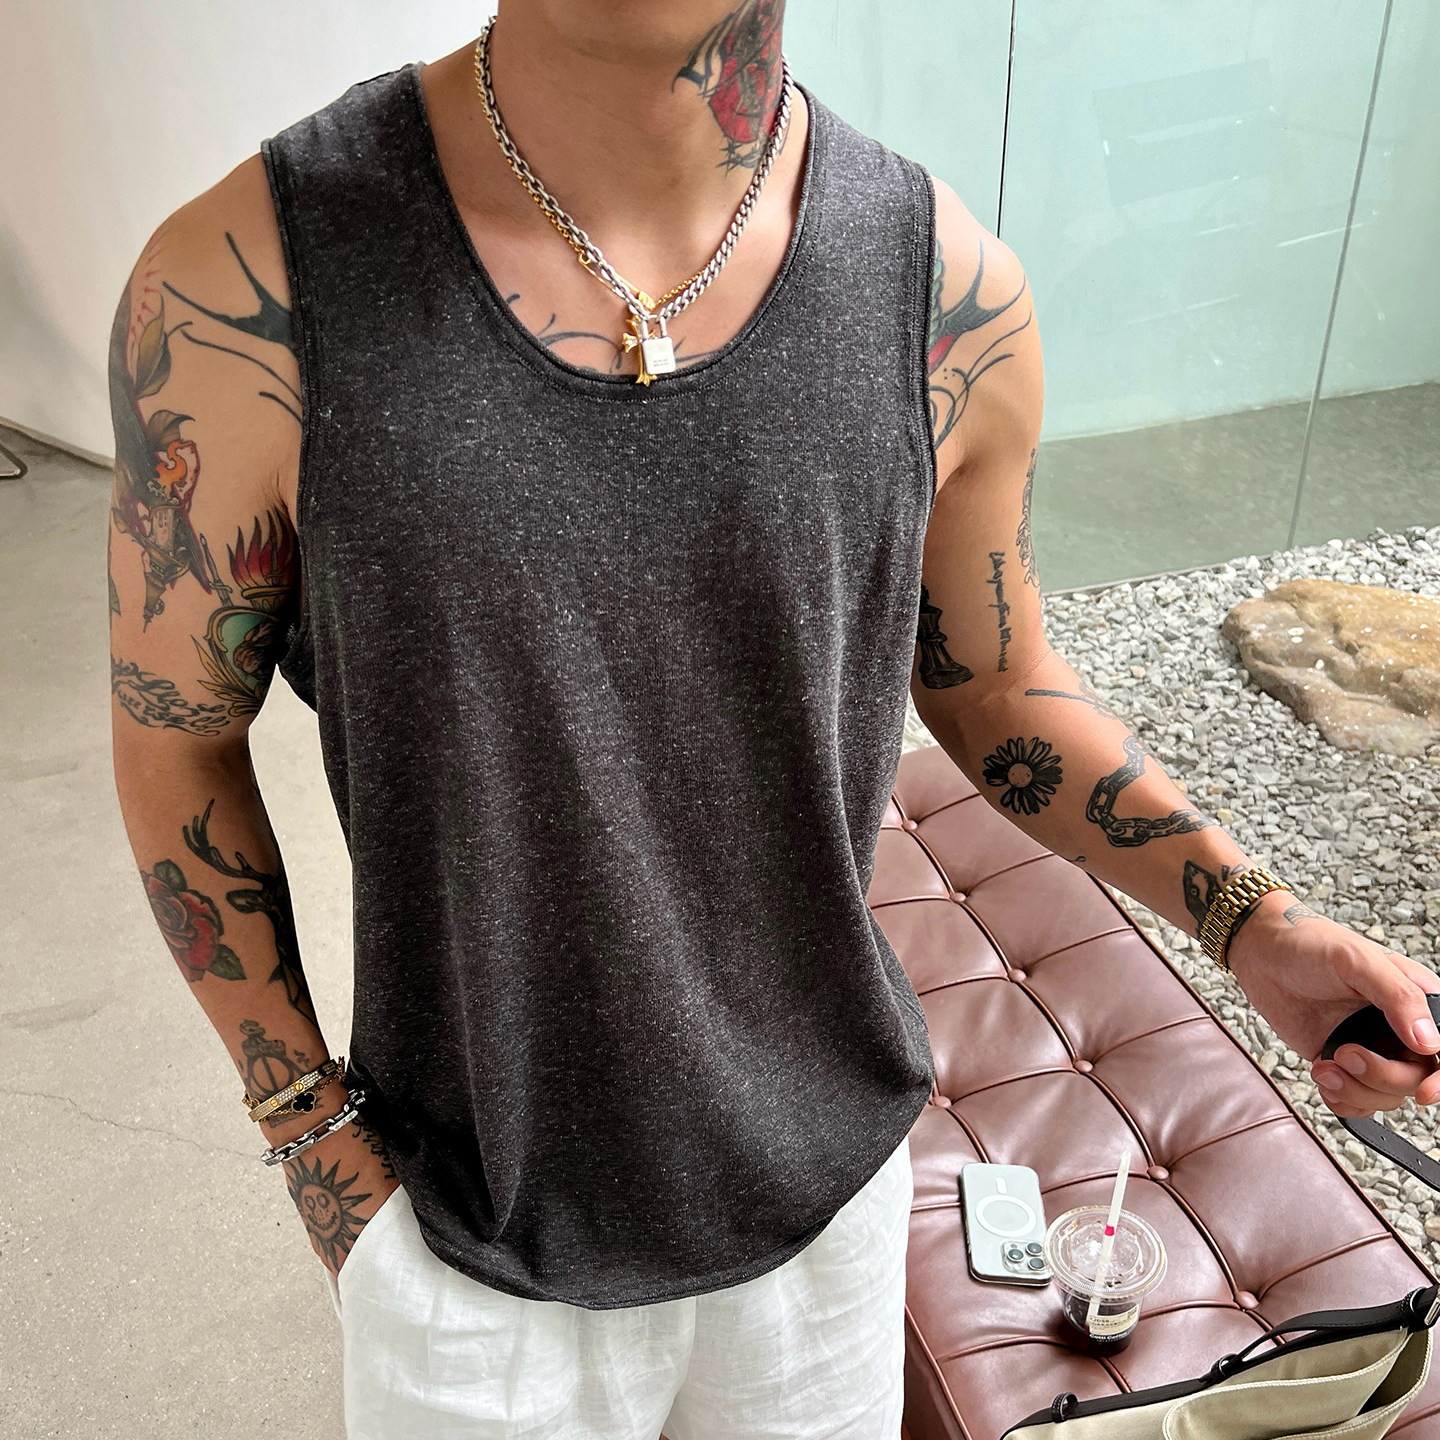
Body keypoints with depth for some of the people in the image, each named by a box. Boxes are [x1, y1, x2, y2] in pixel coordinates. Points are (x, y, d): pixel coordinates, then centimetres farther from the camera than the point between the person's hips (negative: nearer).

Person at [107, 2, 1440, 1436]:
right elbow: (173, 732, -8)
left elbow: (991, 682, 0)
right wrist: (312, 1131, -6)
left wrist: (1253, 921, -12)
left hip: (826, 1175, 3)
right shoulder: (245, 286, -24)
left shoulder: (948, 291, -16)